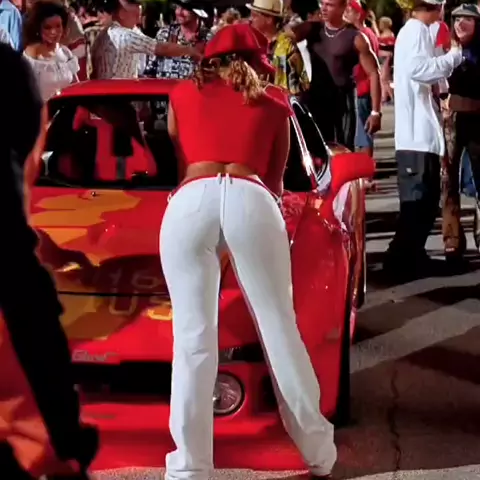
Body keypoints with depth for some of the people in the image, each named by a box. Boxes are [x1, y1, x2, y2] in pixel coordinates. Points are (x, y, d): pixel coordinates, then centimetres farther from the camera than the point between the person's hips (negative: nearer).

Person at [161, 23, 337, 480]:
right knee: (281, 331, 10)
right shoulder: (274, 106, 29)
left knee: (193, 338, 1)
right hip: (250, 201, 0)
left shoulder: (182, 94, 31)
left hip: (190, 201, 0)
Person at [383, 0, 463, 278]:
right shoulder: (417, 30, -11)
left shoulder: (415, 30, 19)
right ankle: (401, 259, -4)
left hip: (422, 130, 10)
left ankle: (411, 255, 20)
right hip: (417, 132, -10)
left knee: (426, 198, 14)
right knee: (418, 199, -7)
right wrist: (454, 56, -17)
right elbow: (415, 68, -26)